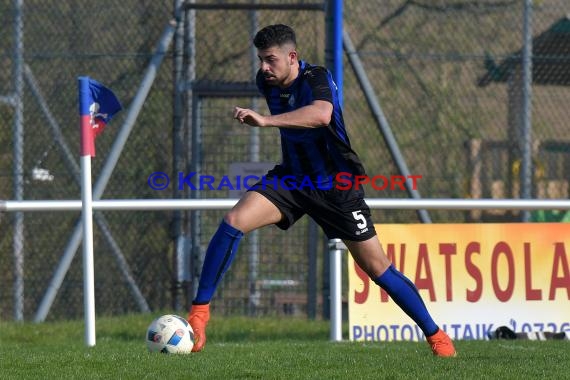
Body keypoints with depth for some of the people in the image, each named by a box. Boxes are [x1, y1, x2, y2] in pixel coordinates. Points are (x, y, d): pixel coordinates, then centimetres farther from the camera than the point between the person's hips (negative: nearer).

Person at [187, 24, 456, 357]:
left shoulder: (316, 78, -24)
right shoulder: (266, 82, -2)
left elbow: (321, 115, -49)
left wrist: (265, 121, -57)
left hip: (335, 185, -5)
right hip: (291, 178, 5)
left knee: (378, 269, -2)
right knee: (234, 221, -20)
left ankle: (435, 334, 15)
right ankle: (199, 311, -13)